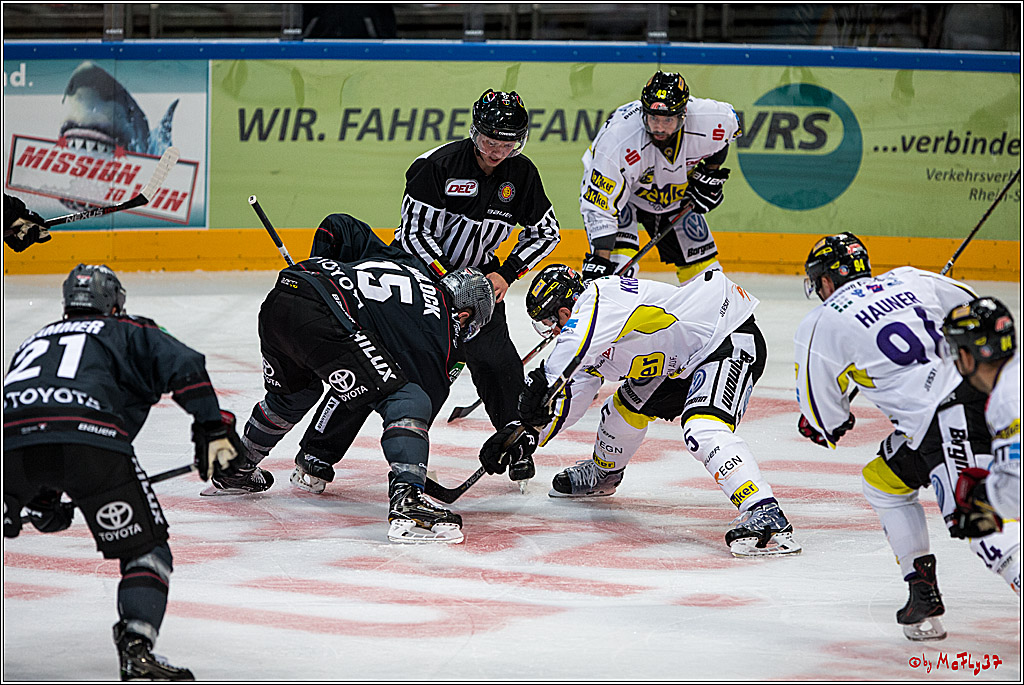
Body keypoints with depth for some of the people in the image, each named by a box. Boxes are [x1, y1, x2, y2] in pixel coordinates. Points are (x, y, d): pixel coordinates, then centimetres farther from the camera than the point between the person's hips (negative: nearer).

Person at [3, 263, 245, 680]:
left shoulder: (34, 340, 40)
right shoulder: (129, 333, 26)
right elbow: (184, 366, 6)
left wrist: (41, 500, 45)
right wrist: (213, 429, 4)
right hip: (90, 438, -3)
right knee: (145, 548, 9)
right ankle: (136, 650, -9)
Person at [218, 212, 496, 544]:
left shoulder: (399, 260, 30)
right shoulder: (441, 332, 10)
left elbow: (340, 226, 35)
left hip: (277, 302, 9)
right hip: (321, 316, -9)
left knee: (293, 393, 36)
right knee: (404, 401, -5)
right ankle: (408, 505, -23)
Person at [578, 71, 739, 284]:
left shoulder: (709, 119, -29)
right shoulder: (618, 140, -40)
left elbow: (729, 125, -1)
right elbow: (599, 207, -37)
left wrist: (711, 172, -6)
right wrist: (599, 260, -44)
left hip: (675, 193, 4)